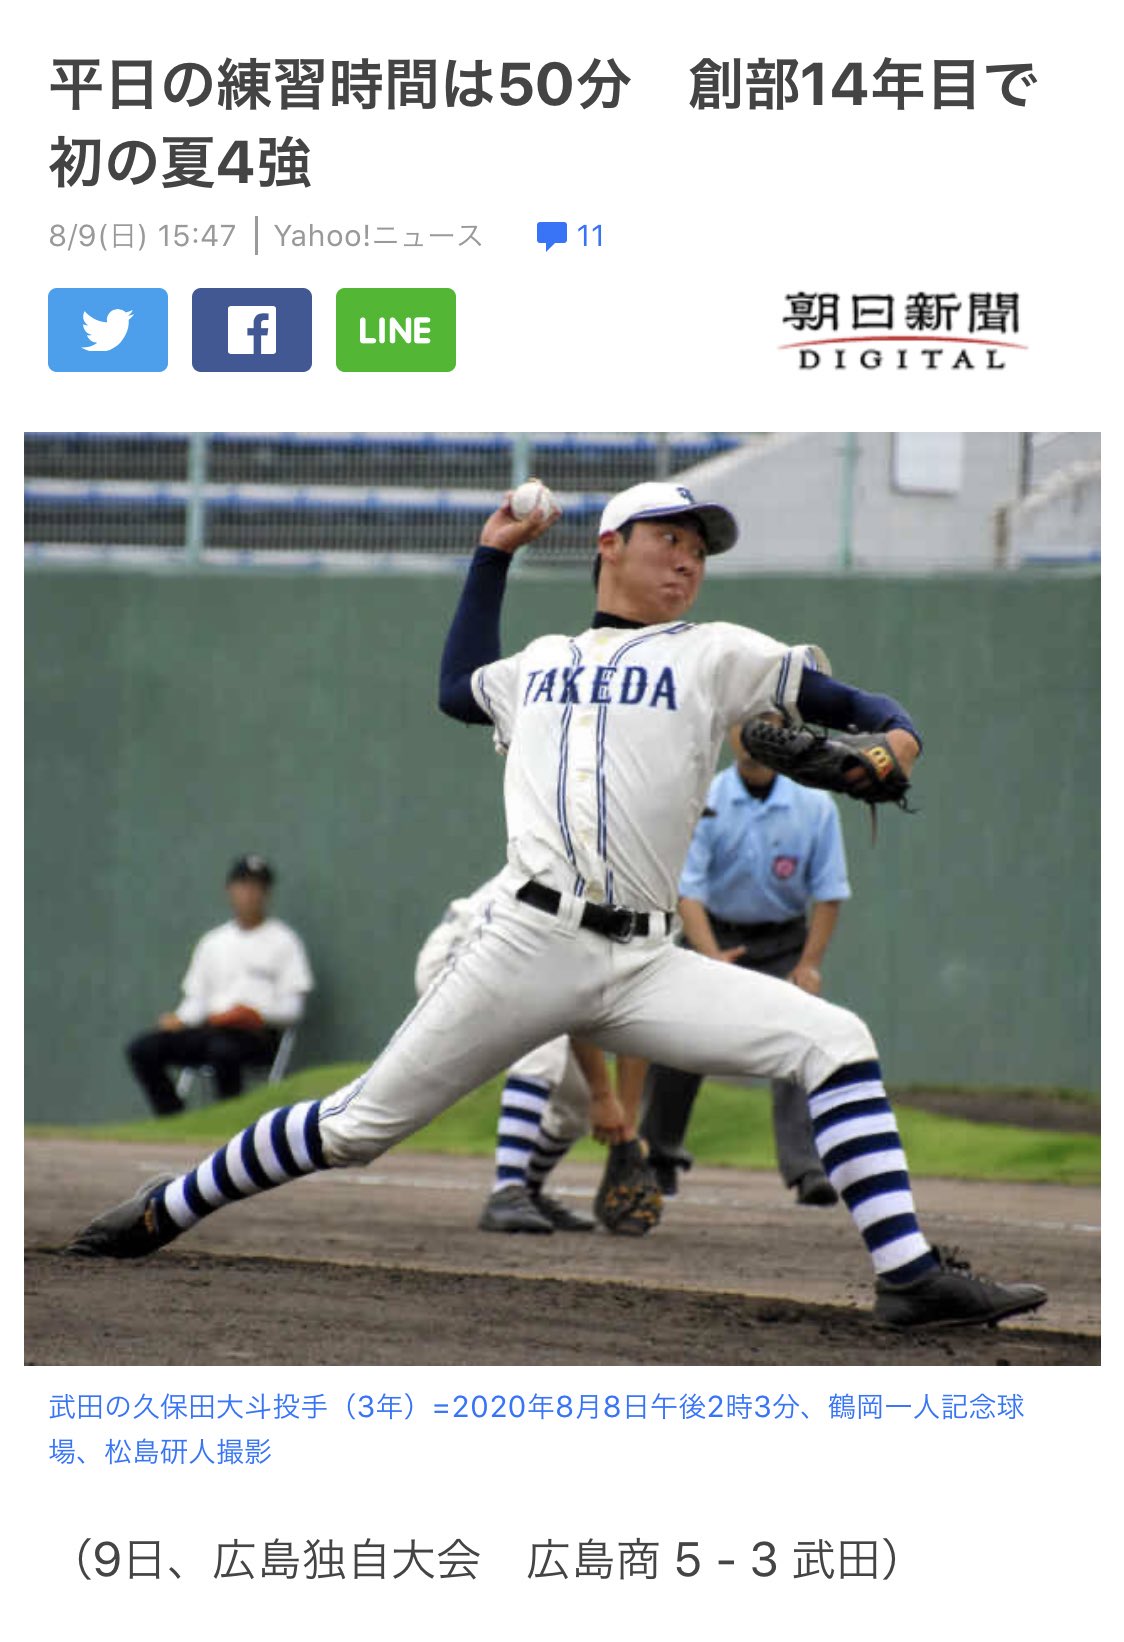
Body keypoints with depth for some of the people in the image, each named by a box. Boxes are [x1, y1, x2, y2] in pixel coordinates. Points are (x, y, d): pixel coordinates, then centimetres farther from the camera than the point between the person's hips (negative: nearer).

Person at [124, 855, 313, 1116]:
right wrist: (180, 1019, 0)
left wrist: (256, 1013, -18)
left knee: (223, 1048, -40)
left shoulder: (283, 940, 8)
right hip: (209, 1030, 6)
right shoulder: (213, 941, 25)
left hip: (259, 1034, -6)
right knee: (142, 1049, -15)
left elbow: (293, 1007, 1)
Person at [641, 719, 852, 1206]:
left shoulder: (814, 806, -10)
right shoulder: (705, 803, -14)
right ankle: (661, 1157, 19)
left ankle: (808, 1170, -19)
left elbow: (828, 892, -4)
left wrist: (810, 963, -13)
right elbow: (688, 889, -18)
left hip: (783, 942, 0)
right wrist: (711, 956, -33)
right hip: (713, 933, 0)